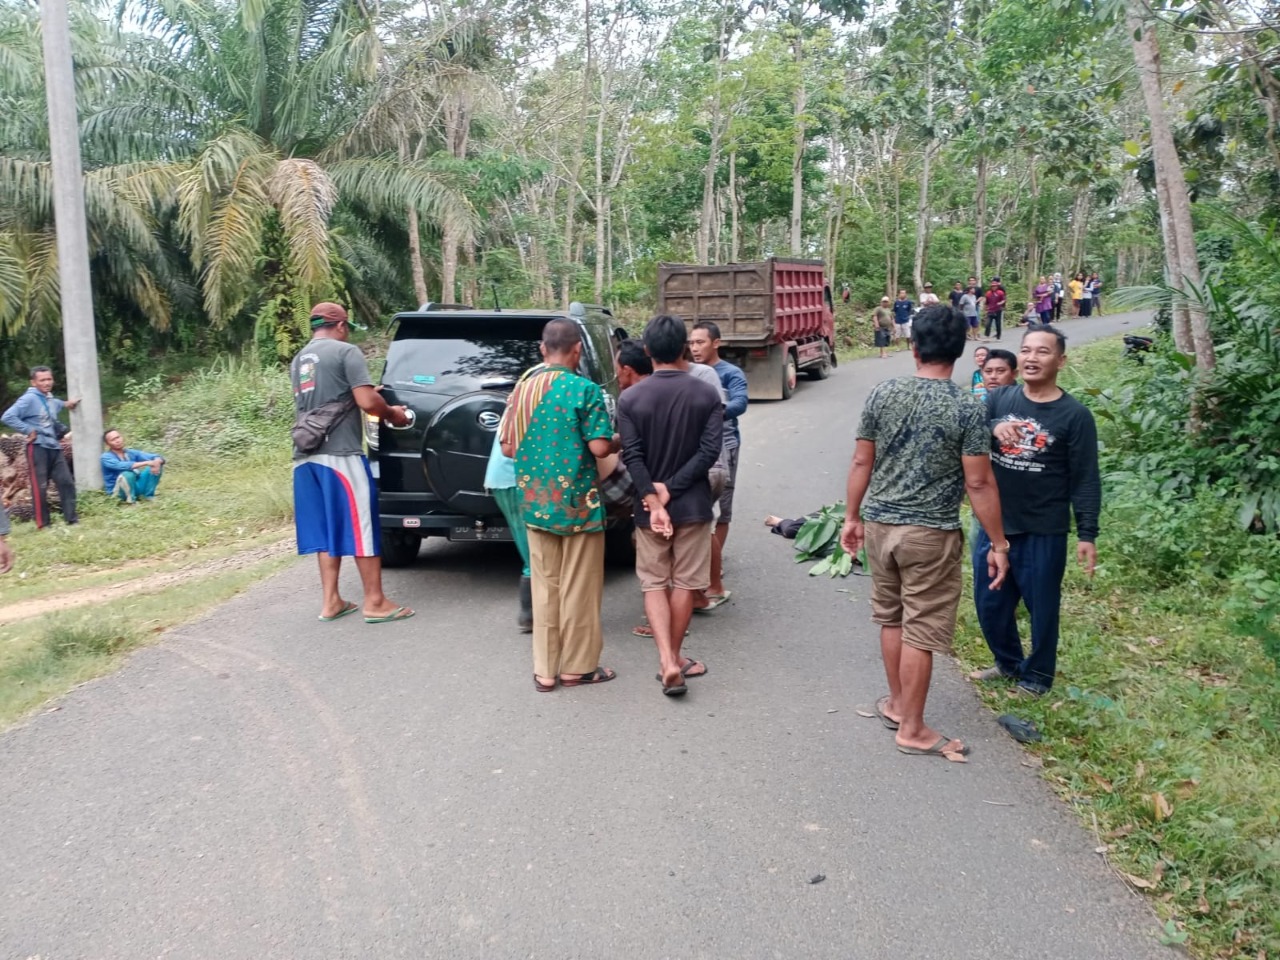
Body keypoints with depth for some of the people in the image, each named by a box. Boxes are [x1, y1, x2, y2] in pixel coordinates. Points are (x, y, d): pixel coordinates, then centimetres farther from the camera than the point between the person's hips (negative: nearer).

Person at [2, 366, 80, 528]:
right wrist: (29, 430, -17)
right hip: (38, 448, -7)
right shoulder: (29, 399, -11)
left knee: (66, 482, 5)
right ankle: (43, 524, 4)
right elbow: (7, 417, -20)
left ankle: (72, 519, 10)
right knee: (40, 487, -3)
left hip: (54, 447, 7)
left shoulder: (51, 399, 13)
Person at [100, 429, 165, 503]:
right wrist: (146, 463, -36)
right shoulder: (106, 457, -11)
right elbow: (122, 466, -31)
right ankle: (131, 500, -16)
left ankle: (148, 496, -7)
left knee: (157, 465, -8)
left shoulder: (132, 453, 4)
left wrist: (156, 462, -28)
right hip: (118, 491, -6)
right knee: (128, 474, -37)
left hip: (135, 486, 6)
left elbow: (158, 457, -3)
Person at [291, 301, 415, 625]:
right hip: (339, 454, -7)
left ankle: (330, 601, 13)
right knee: (360, 526, -1)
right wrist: (391, 414, 5)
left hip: (306, 457, 7)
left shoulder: (299, 360, 17)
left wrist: (370, 397, 31)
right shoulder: (346, 352, -5)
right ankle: (375, 602, 3)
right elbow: (366, 402, -14)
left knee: (326, 529, 12)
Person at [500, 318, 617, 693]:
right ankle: (576, 667, 16)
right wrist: (616, 441, 5)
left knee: (544, 587, 12)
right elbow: (600, 447, -16)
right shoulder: (584, 389, -12)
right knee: (578, 588, 7)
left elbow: (508, 447, 6)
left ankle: (545, 670, 17)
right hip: (577, 502, -5)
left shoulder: (522, 388, 4)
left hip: (535, 502, 5)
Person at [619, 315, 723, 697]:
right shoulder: (707, 394, -5)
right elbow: (709, 451, -12)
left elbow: (633, 456, -13)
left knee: (654, 583, 9)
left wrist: (654, 499, -14)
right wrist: (670, 489, -12)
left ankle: (667, 661, -4)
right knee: (685, 583, 12)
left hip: (648, 506, 0)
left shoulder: (630, 399, -6)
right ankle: (674, 657, 22)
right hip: (693, 505, 0)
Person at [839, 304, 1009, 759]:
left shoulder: (881, 394, -1)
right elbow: (978, 484, -12)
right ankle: (913, 729, 14)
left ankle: (897, 704, 34)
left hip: (880, 524, 5)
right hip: (930, 533, -4)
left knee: (891, 617, 19)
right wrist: (998, 543, -3)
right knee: (921, 629, 5)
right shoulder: (967, 408, -12)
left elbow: (862, 463, 3)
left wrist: (852, 517, 14)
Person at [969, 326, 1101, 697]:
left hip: (1044, 531, -3)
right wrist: (992, 429, -31)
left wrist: (1087, 535, -9)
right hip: (993, 524, 4)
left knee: (1041, 606, 10)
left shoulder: (1074, 415, -8)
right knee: (990, 602, 15)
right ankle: (1008, 662, 39)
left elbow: (1086, 480, -6)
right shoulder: (998, 399, 1)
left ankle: (1037, 675, 31)